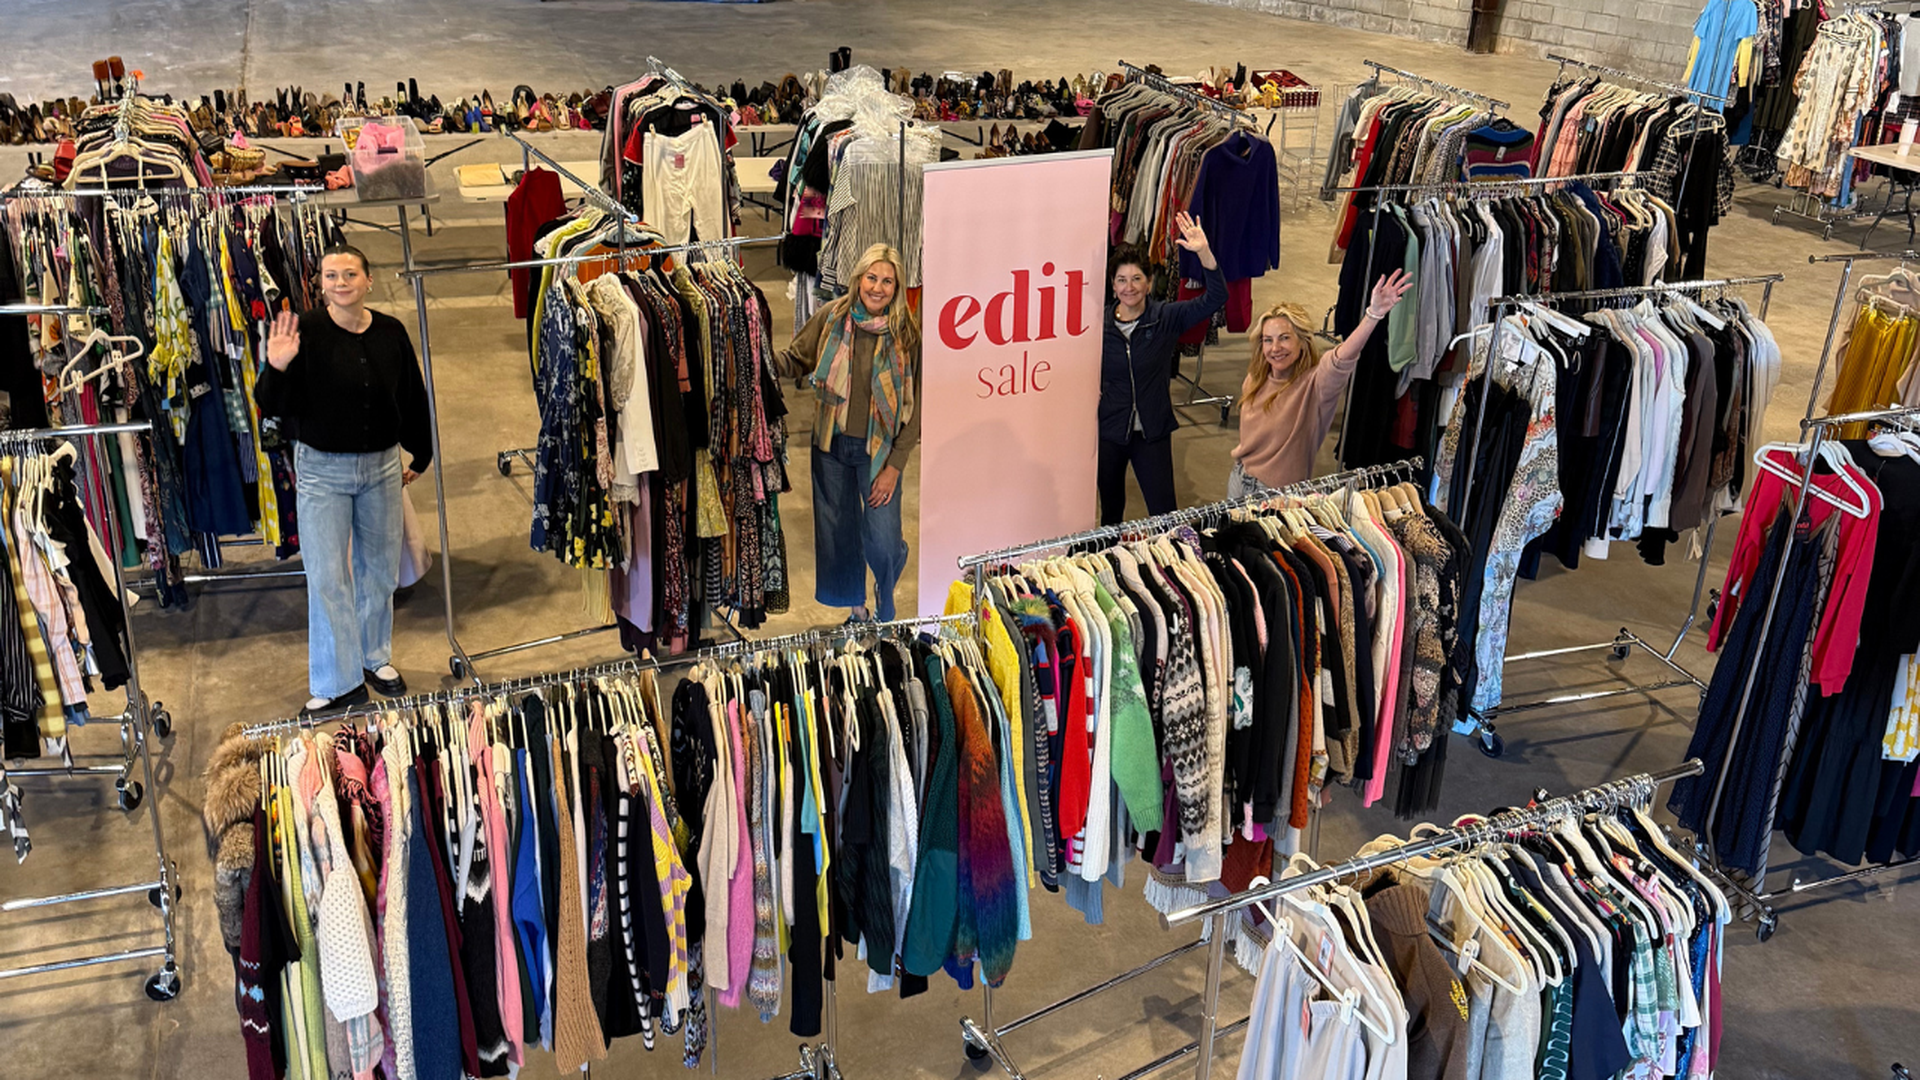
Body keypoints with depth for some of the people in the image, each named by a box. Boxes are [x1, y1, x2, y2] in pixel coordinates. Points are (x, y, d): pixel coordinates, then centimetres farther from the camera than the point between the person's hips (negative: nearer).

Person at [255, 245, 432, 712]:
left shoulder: (390, 333, -1)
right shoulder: (306, 332, -11)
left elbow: (412, 397, 11)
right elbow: (275, 407, -12)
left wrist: (419, 455, 17)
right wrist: (277, 370, -31)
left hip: (382, 466, 4)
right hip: (322, 469, -3)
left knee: (380, 569, 15)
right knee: (327, 578, -1)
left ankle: (377, 658, 34)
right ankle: (340, 683, 10)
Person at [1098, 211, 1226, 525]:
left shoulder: (1167, 317, -6)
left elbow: (1215, 298, -19)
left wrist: (1204, 252, -31)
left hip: (1152, 431, -1)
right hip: (1108, 430, 1)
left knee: (1164, 515, 0)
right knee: (1111, 509, 18)